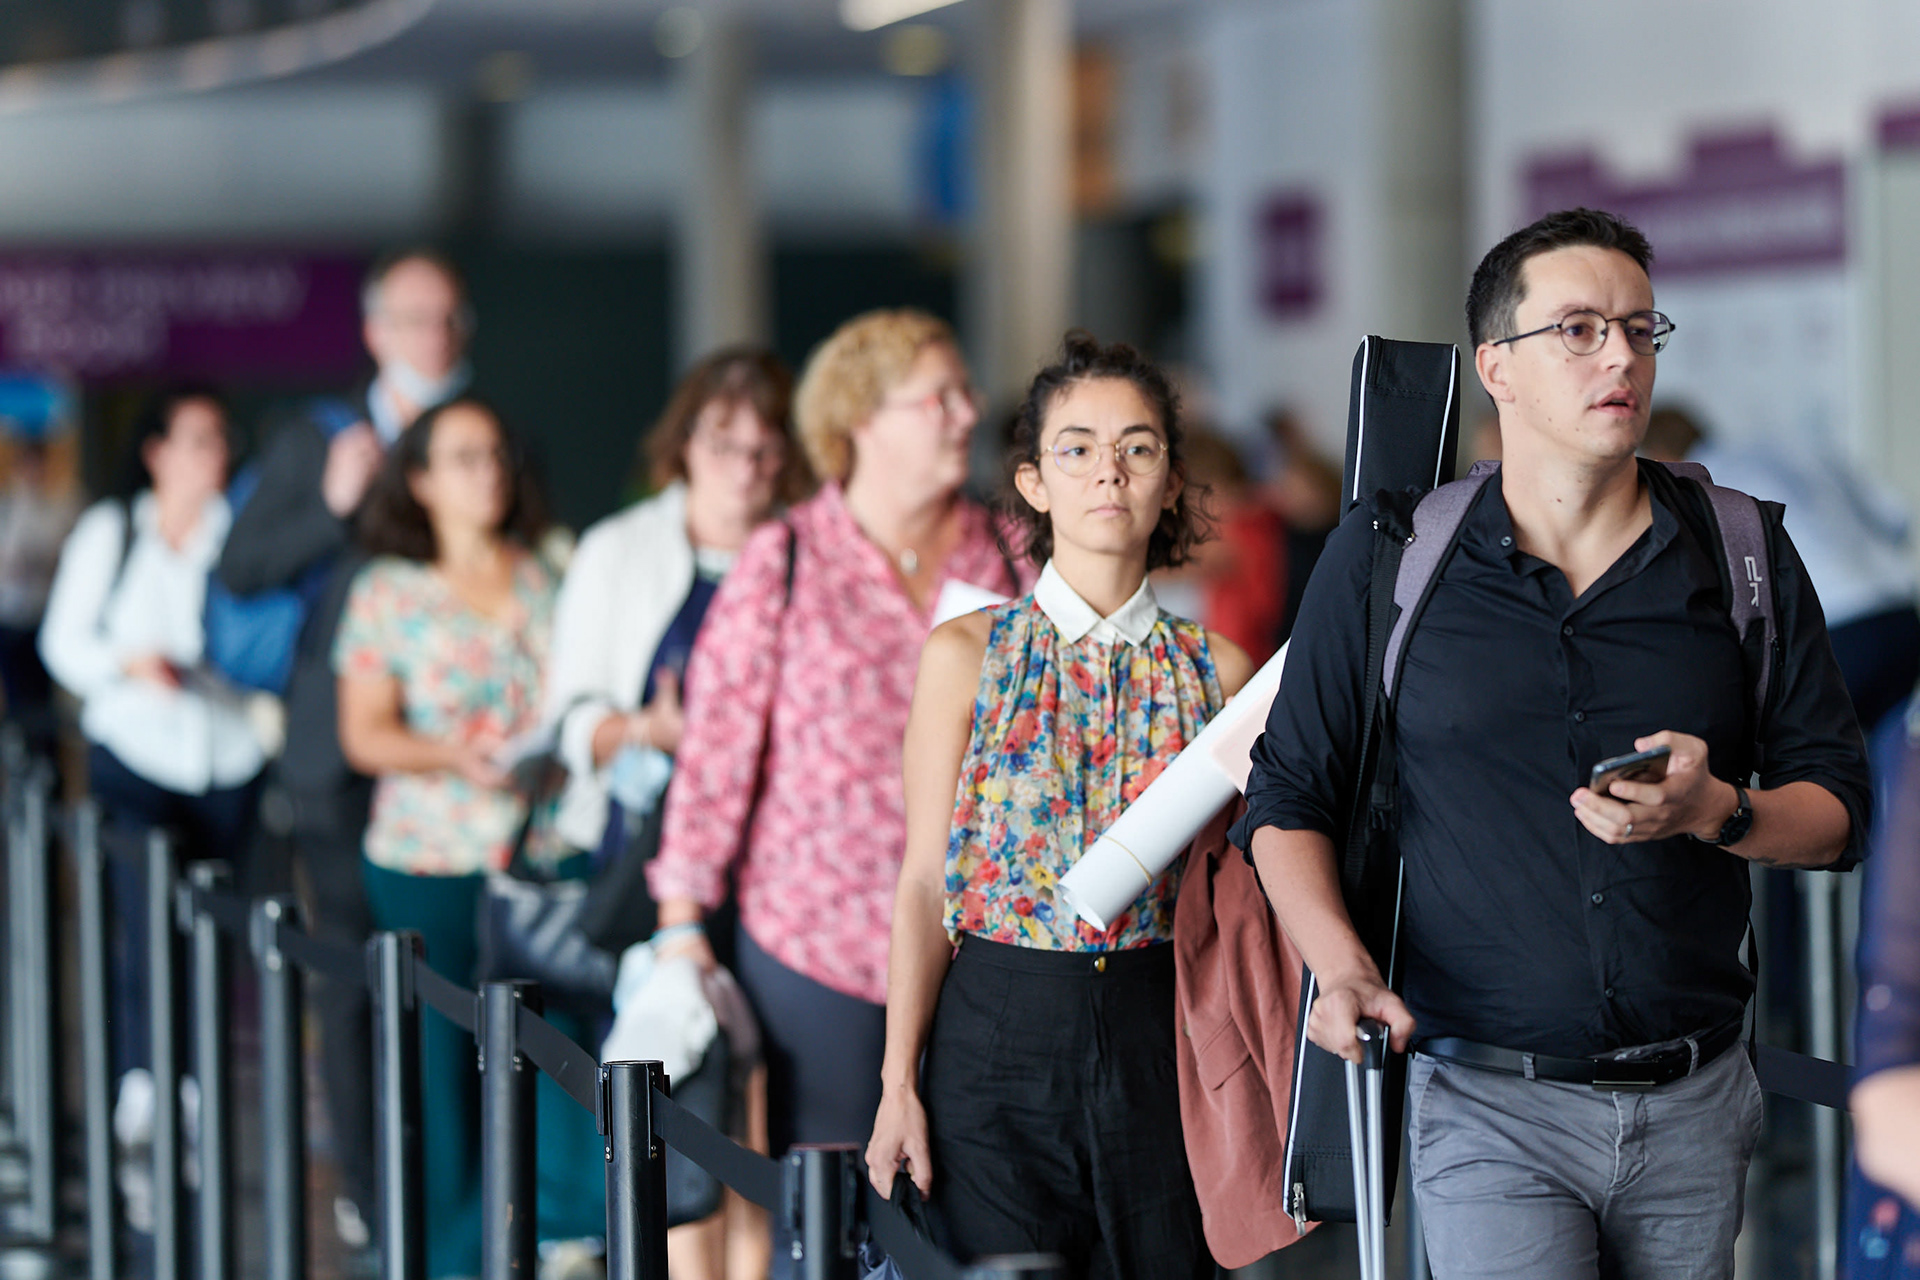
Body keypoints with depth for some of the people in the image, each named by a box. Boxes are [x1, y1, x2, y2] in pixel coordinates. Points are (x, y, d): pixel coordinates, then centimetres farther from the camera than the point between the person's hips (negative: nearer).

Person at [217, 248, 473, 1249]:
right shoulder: (312, 443, 10)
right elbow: (239, 572, 3)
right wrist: (333, 505, -8)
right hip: (343, 754, 0)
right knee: (351, 974, 1)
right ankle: (366, 1185, 9)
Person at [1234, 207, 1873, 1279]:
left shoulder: (1746, 557, 7)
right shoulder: (1387, 558, 3)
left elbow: (1838, 808, 7)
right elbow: (1290, 796, 7)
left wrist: (1713, 812, -14)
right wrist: (1341, 964, -11)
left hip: (1696, 1108, 3)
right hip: (1490, 1106, -2)